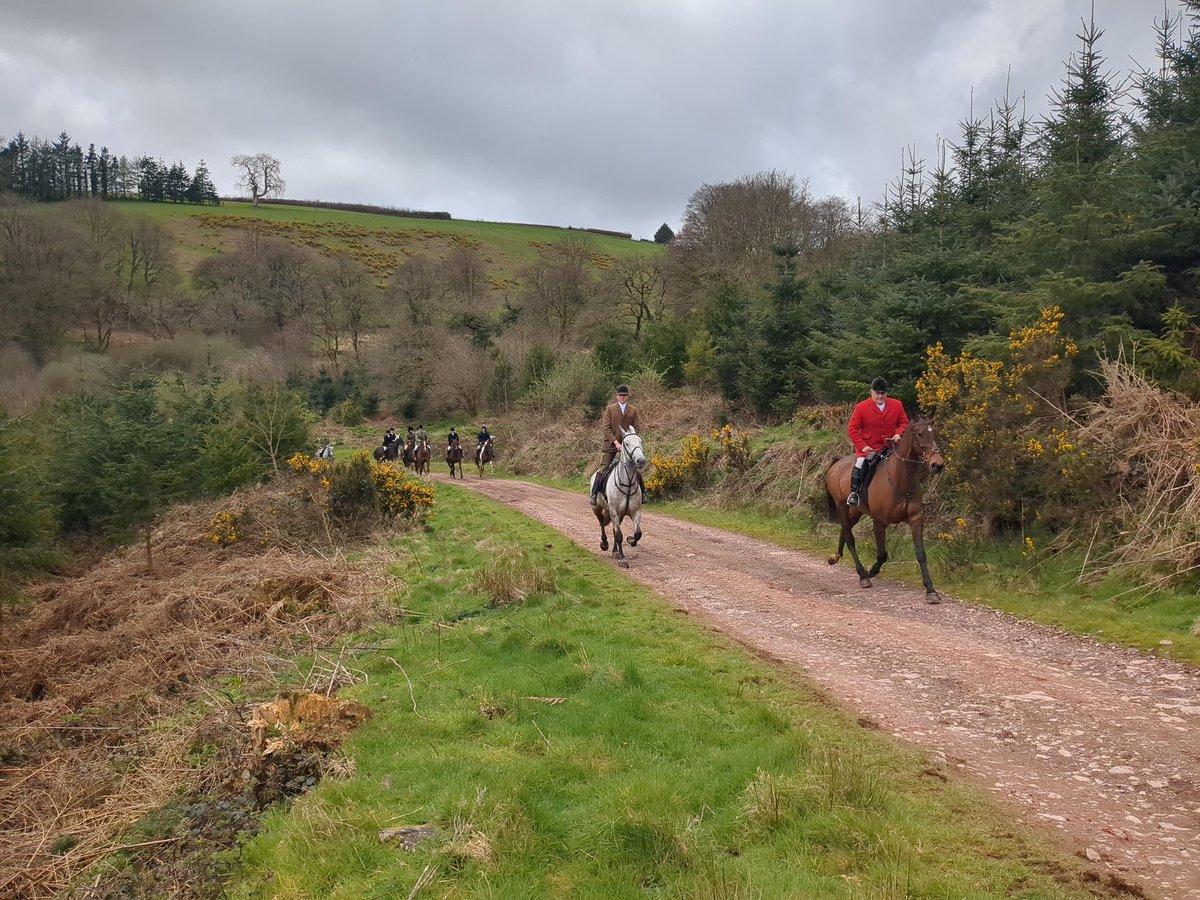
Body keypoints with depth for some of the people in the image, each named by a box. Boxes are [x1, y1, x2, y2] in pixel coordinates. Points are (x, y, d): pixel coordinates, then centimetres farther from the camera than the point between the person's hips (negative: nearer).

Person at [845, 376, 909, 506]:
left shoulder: (897, 405, 1)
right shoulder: (861, 407, -7)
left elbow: (904, 423, 11)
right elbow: (852, 428, -5)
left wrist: (898, 433, -12)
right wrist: (862, 446, -14)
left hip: (890, 446, 4)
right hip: (868, 447, -3)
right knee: (860, 464, -26)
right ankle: (853, 493, -12)